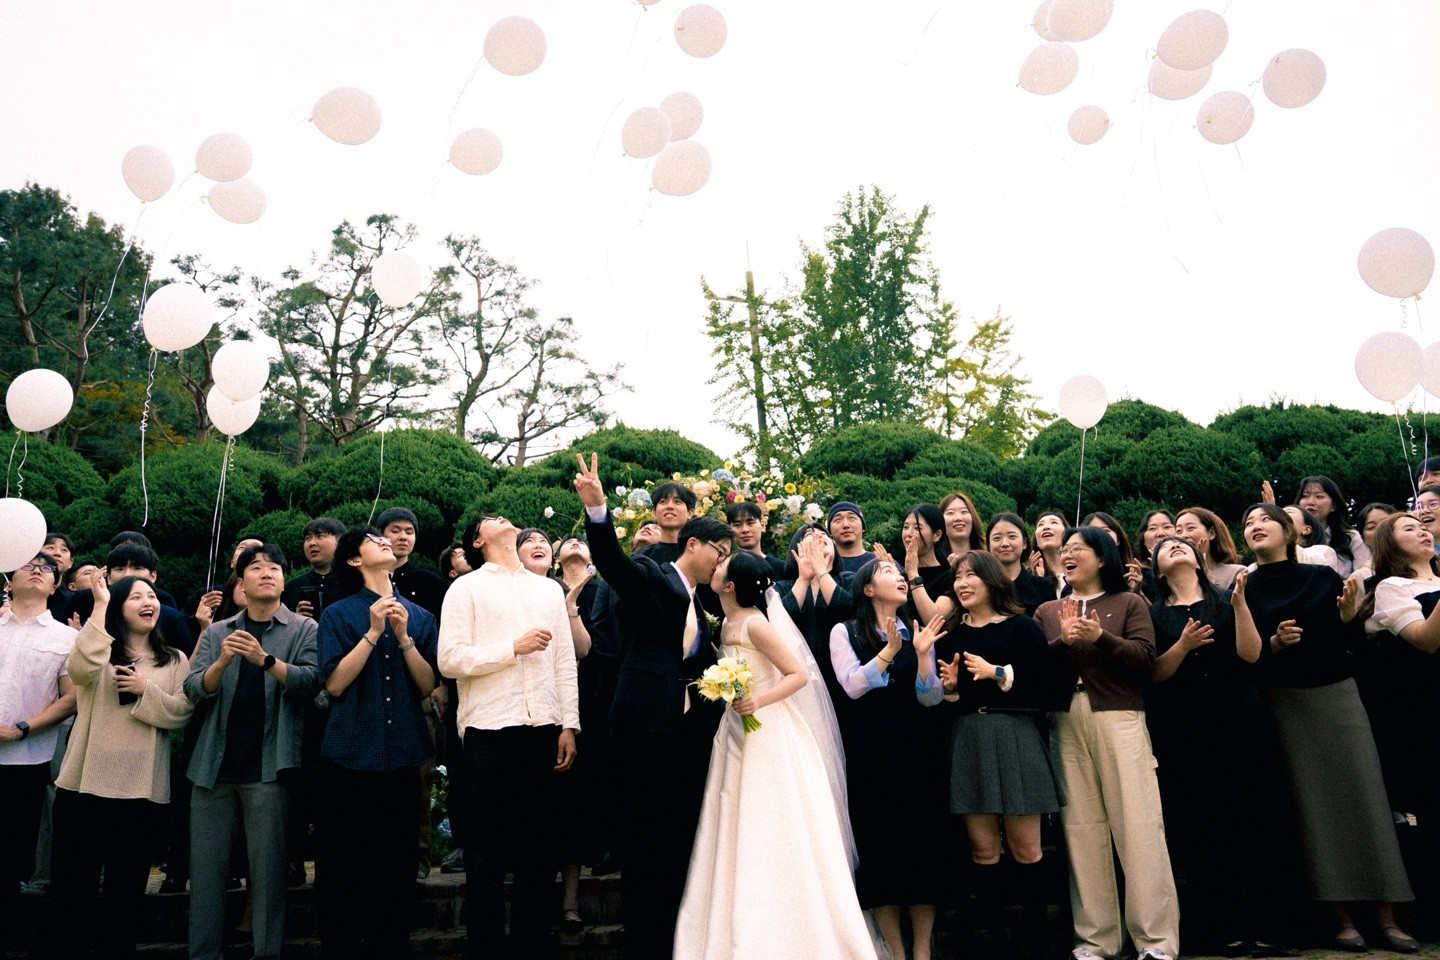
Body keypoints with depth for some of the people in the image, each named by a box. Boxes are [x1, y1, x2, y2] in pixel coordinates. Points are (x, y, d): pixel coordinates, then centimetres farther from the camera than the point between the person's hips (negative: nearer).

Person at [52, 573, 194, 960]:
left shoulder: (174, 660, 7)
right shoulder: (100, 648, 4)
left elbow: (181, 713, -2)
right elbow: (81, 670, -21)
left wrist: (146, 690, -16)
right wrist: (99, 606, -19)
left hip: (141, 787, 1)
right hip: (85, 781, 0)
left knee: (126, 883, 10)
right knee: (71, 876, 7)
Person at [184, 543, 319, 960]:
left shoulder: (304, 629, 4)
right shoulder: (217, 632, 12)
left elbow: (310, 681, -11)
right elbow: (193, 691, 2)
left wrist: (265, 659, -25)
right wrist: (222, 662, -17)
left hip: (268, 767, -3)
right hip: (213, 765, 3)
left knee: (267, 867, 0)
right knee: (206, 866, 8)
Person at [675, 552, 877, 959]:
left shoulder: (754, 624, -17)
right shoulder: (727, 624, 7)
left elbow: (799, 674, -18)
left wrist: (760, 700, -28)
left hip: (770, 737, -9)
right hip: (738, 736, 9)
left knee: (775, 840, -1)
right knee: (740, 840, 13)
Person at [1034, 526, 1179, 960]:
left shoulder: (1129, 602, 8)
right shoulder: (1047, 611, 15)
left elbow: (1145, 657, -5)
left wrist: (1101, 637, -17)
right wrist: (1063, 641, -10)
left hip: (1119, 719, -3)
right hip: (1067, 723, 3)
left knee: (1138, 825, -4)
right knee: (1081, 829, 4)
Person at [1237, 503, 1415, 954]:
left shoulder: (1323, 577, 4)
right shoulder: (1245, 590, 2)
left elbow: (1346, 641, 6)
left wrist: (1348, 613, -12)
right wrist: (1275, 642, -17)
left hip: (1338, 693, 1)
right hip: (1286, 702, -1)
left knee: (1365, 794, -2)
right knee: (1314, 804, 0)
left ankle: (1386, 915, 6)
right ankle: (1342, 917, 6)